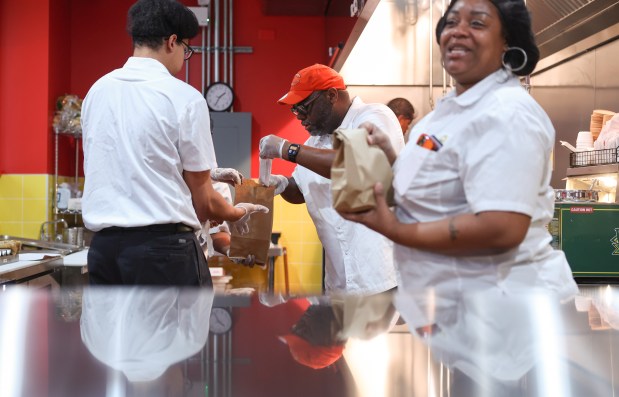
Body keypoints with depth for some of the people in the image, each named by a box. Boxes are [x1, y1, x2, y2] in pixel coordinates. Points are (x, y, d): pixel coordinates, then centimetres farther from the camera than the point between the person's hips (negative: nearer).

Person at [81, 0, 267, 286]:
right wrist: (237, 214, 18)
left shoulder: (97, 91, 10)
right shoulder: (184, 97, -7)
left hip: (104, 244, 6)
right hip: (162, 246, -6)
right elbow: (203, 201, -3)